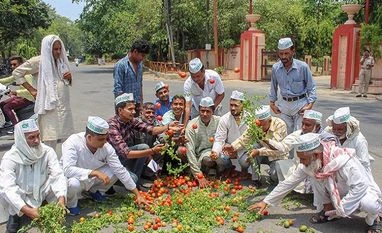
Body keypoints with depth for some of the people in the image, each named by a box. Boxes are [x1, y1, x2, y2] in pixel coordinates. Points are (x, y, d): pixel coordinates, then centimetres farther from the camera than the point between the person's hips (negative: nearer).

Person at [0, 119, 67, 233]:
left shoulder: (48, 152, -15)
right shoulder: (10, 158, -21)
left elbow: (58, 175, -22)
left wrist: (61, 199, -40)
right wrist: (27, 210, -42)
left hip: (42, 193, 2)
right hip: (20, 198, -1)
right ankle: (15, 215, -3)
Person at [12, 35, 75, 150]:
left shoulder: (61, 61, 11)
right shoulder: (39, 61, -5)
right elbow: (16, 73, 1)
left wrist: (69, 78, 0)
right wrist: (31, 90, -2)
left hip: (64, 105, 6)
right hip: (49, 106, -5)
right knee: (50, 141, -7)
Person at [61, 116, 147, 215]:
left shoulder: (106, 147, -19)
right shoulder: (73, 143, -29)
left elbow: (120, 170, -15)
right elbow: (67, 170, -38)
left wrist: (138, 195, -14)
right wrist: (95, 173, -43)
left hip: (91, 178, 4)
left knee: (116, 170, -15)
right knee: (73, 183, -38)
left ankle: (96, 191, 11)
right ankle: (71, 203, -3)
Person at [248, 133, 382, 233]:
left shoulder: (343, 161, -36)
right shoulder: (310, 163, -16)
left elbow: (360, 186, -34)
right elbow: (289, 183, -10)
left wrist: (340, 209, -32)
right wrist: (266, 202, -10)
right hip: (338, 193, 5)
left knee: (369, 204, -39)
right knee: (314, 175, -16)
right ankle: (327, 211, 2)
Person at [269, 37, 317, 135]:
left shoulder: (303, 67, -11)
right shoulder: (275, 68, -1)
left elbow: (311, 87, -3)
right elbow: (273, 87, 13)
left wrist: (310, 105, -11)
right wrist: (272, 103, 10)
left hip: (300, 103, -3)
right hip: (284, 104, 4)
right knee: (286, 133, 10)